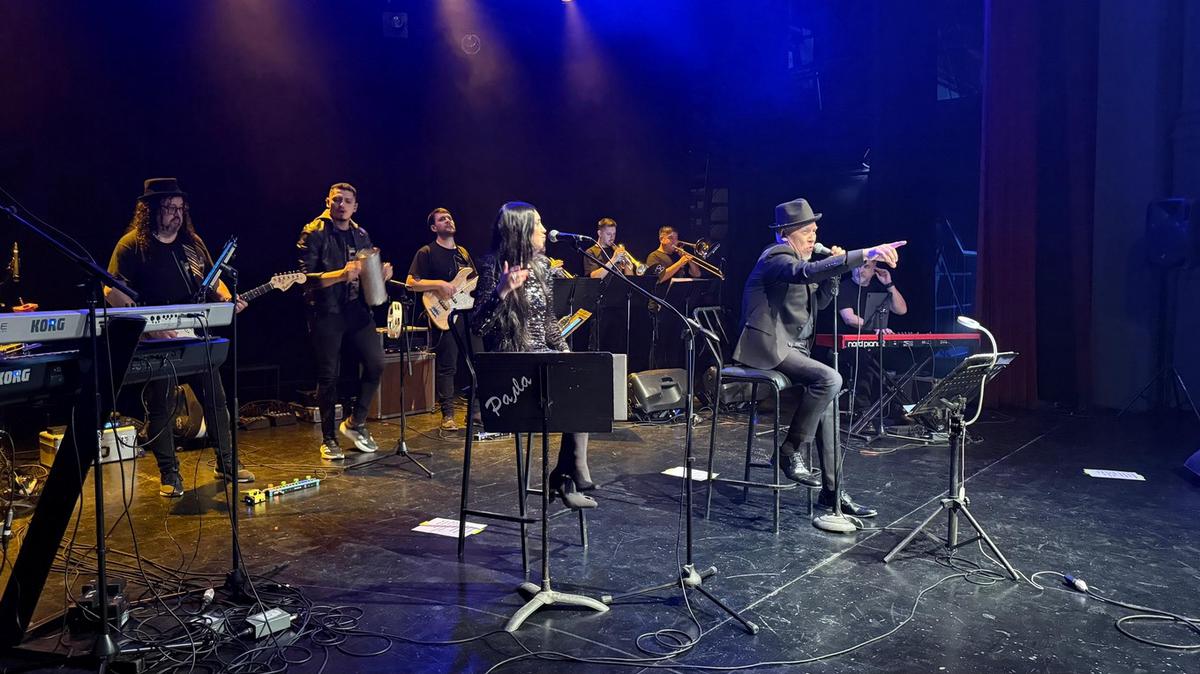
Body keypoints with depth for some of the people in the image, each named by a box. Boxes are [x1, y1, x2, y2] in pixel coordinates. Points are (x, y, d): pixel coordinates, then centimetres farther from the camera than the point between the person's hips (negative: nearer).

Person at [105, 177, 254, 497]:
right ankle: (169, 474, 15)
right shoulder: (132, 245, -7)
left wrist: (226, 299, -2)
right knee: (161, 407, 2)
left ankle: (226, 463, 22)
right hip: (157, 341, -5)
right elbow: (112, 292, -14)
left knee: (216, 399, 9)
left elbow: (212, 279, 20)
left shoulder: (192, 241, 10)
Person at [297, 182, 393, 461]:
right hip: (326, 313, -5)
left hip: (357, 309, 5)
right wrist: (341, 275, -27)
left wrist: (381, 273, -2)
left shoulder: (361, 235, 12)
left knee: (376, 363, -3)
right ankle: (328, 439, 15)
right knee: (328, 376, 1)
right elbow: (306, 277, -13)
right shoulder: (314, 233, -5)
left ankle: (355, 422, 17)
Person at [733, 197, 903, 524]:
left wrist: (834, 267, 1)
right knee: (830, 379, -26)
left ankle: (831, 491, 4)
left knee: (826, 396, 1)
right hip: (768, 347, -10)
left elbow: (821, 301, 17)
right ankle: (791, 452, -12)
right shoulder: (777, 256, -13)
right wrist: (864, 254, -43)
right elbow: (807, 272, -36)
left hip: (791, 348, 10)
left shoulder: (797, 258, 18)